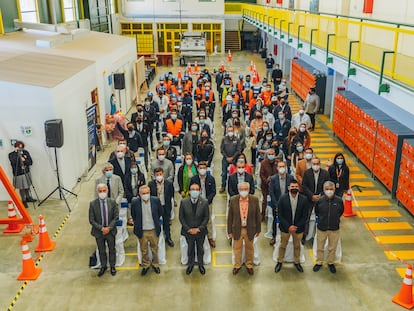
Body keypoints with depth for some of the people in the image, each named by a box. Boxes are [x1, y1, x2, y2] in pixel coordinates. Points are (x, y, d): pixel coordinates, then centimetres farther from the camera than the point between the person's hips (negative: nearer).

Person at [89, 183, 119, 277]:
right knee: (101, 251, 16)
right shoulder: (92, 204, -13)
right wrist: (101, 228, -18)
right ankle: (103, 266, 37)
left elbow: (116, 217, -7)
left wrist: (109, 228, -17)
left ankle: (112, 266, 37)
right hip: (99, 232, 0)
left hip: (110, 231, 1)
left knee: (112, 250, 17)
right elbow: (91, 220, -10)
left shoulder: (112, 202, -10)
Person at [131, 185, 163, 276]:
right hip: (142, 231, 0)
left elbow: (160, 213, 6)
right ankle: (145, 265, 35)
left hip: (154, 230, 0)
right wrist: (137, 224, 8)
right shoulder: (135, 202, -13)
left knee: (155, 249, 17)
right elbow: (133, 215, 5)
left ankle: (155, 264, 37)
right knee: (144, 250, 15)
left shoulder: (156, 200, -12)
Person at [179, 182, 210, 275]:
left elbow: (206, 217, -7)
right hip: (188, 231, 0)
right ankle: (190, 264, 40)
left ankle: (201, 264, 40)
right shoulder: (183, 202, -12)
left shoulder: (204, 202, -13)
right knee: (190, 249, 18)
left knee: (200, 249, 19)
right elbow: (181, 217, -6)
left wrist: (198, 229, -14)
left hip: (200, 231, 0)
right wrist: (188, 229, -12)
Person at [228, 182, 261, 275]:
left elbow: (258, 215, -2)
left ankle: (249, 265, 36)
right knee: (237, 248, 15)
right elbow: (230, 217, -4)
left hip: (250, 229, 0)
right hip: (237, 229, 0)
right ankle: (237, 265, 34)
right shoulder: (233, 200, -10)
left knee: (249, 248, 17)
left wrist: (258, 229, 1)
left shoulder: (254, 200, -10)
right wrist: (229, 231, -2)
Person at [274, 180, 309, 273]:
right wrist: (288, 226, -18)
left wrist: (296, 226, -15)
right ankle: (280, 262, 33)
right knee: (282, 245, 15)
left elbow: (304, 216, -7)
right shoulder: (282, 198, -13)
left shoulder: (304, 199, -10)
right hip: (285, 227, -1)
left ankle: (296, 262, 38)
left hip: (298, 227, 1)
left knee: (297, 246, 18)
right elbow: (280, 215, -11)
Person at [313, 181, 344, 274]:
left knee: (332, 248, 16)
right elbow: (316, 212, 5)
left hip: (334, 229, 0)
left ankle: (331, 263, 37)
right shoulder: (320, 201, -16)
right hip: (321, 228, 0)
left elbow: (341, 212, 6)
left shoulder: (339, 200, -15)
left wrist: (335, 219, 8)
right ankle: (319, 262, 36)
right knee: (320, 247, 16)